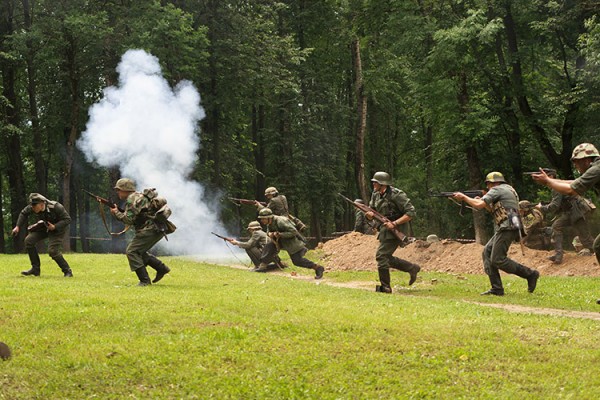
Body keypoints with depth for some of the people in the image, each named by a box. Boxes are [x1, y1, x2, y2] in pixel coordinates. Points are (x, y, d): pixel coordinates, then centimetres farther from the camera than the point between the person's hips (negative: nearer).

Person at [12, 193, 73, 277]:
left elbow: (67, 219, -25)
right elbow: (23, 213, 5)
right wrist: (18, 226, -4)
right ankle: (35, 269, 1)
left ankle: (67, 271, -3)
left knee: (53, 251, -21)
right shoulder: (31, 208, -18)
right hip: (43, 227, 6)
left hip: (57, 228, -6)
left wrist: (55, 227, -35)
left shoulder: (56, 207, -33)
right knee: (29, 240, -8)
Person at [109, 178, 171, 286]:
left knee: (131, 251, -9)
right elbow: (133, 218, 24)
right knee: (139, 251, 22)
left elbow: (129, 220, -17)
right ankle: (162, 268, 19)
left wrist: (116, 213, -2)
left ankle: (144, 280, -13)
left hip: (150, 230, -10)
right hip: (157, 229, 10)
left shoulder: (132, 199, -11)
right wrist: (119, 212, 12)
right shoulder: (138, 196, 21)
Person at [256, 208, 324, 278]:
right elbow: (269, 231, 17)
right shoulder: (269, 223, -4)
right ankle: (263, 265, -2)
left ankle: (317, 268, 0)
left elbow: (293, 231, -30)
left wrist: (280, 234, -31)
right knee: (269, 247, -9)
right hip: (282, 241, 8)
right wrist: (269, 233, -8)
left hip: (292, 241, -8)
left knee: (297, 260, -9)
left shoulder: (280, 221, -30)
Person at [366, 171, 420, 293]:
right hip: (385, 230, 9)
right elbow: (371, 211, 14)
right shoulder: (376, 195, 8)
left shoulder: (396, 195, -16)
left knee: (381, 255, -14)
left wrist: (395, 223, -24)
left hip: (396, 230, -9)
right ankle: (412, 268, 26)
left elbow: (411, 213, -17)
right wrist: (369, 214, -12)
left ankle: (385, 287, -8)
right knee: (387, 258, 12)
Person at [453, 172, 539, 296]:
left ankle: (530, 274, -5)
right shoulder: (507, 190, 25)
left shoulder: (496, 190, -5)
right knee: (487, 252, 7)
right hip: (504, 229, 10)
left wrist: (463, 197, 0)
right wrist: (480, 200, 23)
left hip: (507, 228, -10)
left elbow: (479, 205, -13)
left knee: (498, 260, -10)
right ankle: (496, 289, 2)